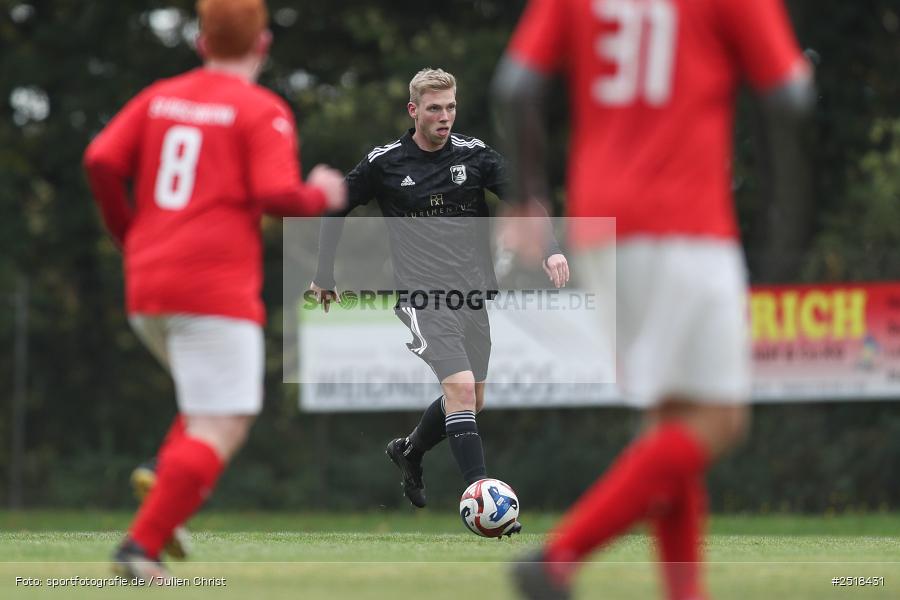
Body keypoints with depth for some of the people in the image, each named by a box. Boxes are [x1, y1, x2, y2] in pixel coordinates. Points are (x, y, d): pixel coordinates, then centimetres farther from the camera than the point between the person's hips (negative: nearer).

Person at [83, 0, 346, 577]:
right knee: (222, 428, -7)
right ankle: (142, 545, -20)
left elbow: (101, 161, 3)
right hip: (215, 287, -7)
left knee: (229, 405, 24)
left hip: (146, 291, 7)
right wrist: (322, 195, 7)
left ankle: (162, 483, 1)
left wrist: (129, 234, 17)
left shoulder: (158, 98, 13)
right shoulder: (264, 111, -2)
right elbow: (277, 197, -14)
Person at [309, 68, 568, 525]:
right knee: (461, 389, -22)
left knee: (472, 402, 15)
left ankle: (408, 453, 44)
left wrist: (551, 249, -21)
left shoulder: (475, 154, 3)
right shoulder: (384, 163, -2)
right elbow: (335, 209, 12)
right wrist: (324, 275, 14)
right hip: (423, 295, -5)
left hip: (473, 294, 5)